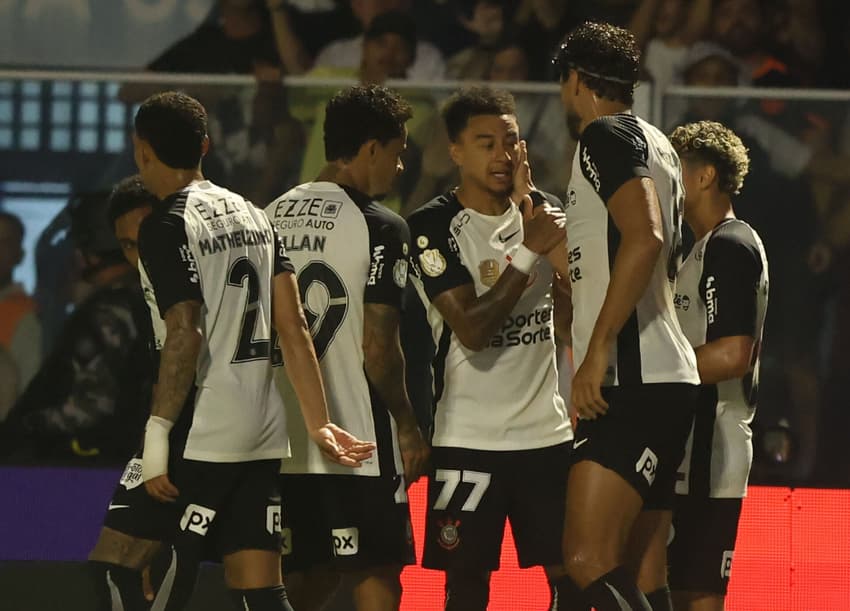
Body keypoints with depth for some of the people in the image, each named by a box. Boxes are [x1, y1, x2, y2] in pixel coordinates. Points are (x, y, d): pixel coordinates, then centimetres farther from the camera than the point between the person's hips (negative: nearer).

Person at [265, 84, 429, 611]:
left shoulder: (271, 217, 11)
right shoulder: (379, 228, -9)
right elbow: (378, 349, -13)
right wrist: (408, 426, 0)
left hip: (284, 442, 7)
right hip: (358, 441, -7)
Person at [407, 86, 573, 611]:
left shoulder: (545, 213, 9)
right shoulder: (433, 227, -6)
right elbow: (472, 330, -16)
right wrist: (529, 252, -19)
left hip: (548, 430, 4)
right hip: (469, 438, -4)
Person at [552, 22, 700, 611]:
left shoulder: (607, 136, -7)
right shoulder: (657, 144, 23)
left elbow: (644, 236, -23)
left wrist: (597, 351, -25)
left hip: (634, 382, -10)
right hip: (662, 380, 10)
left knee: (589, 563, -21)